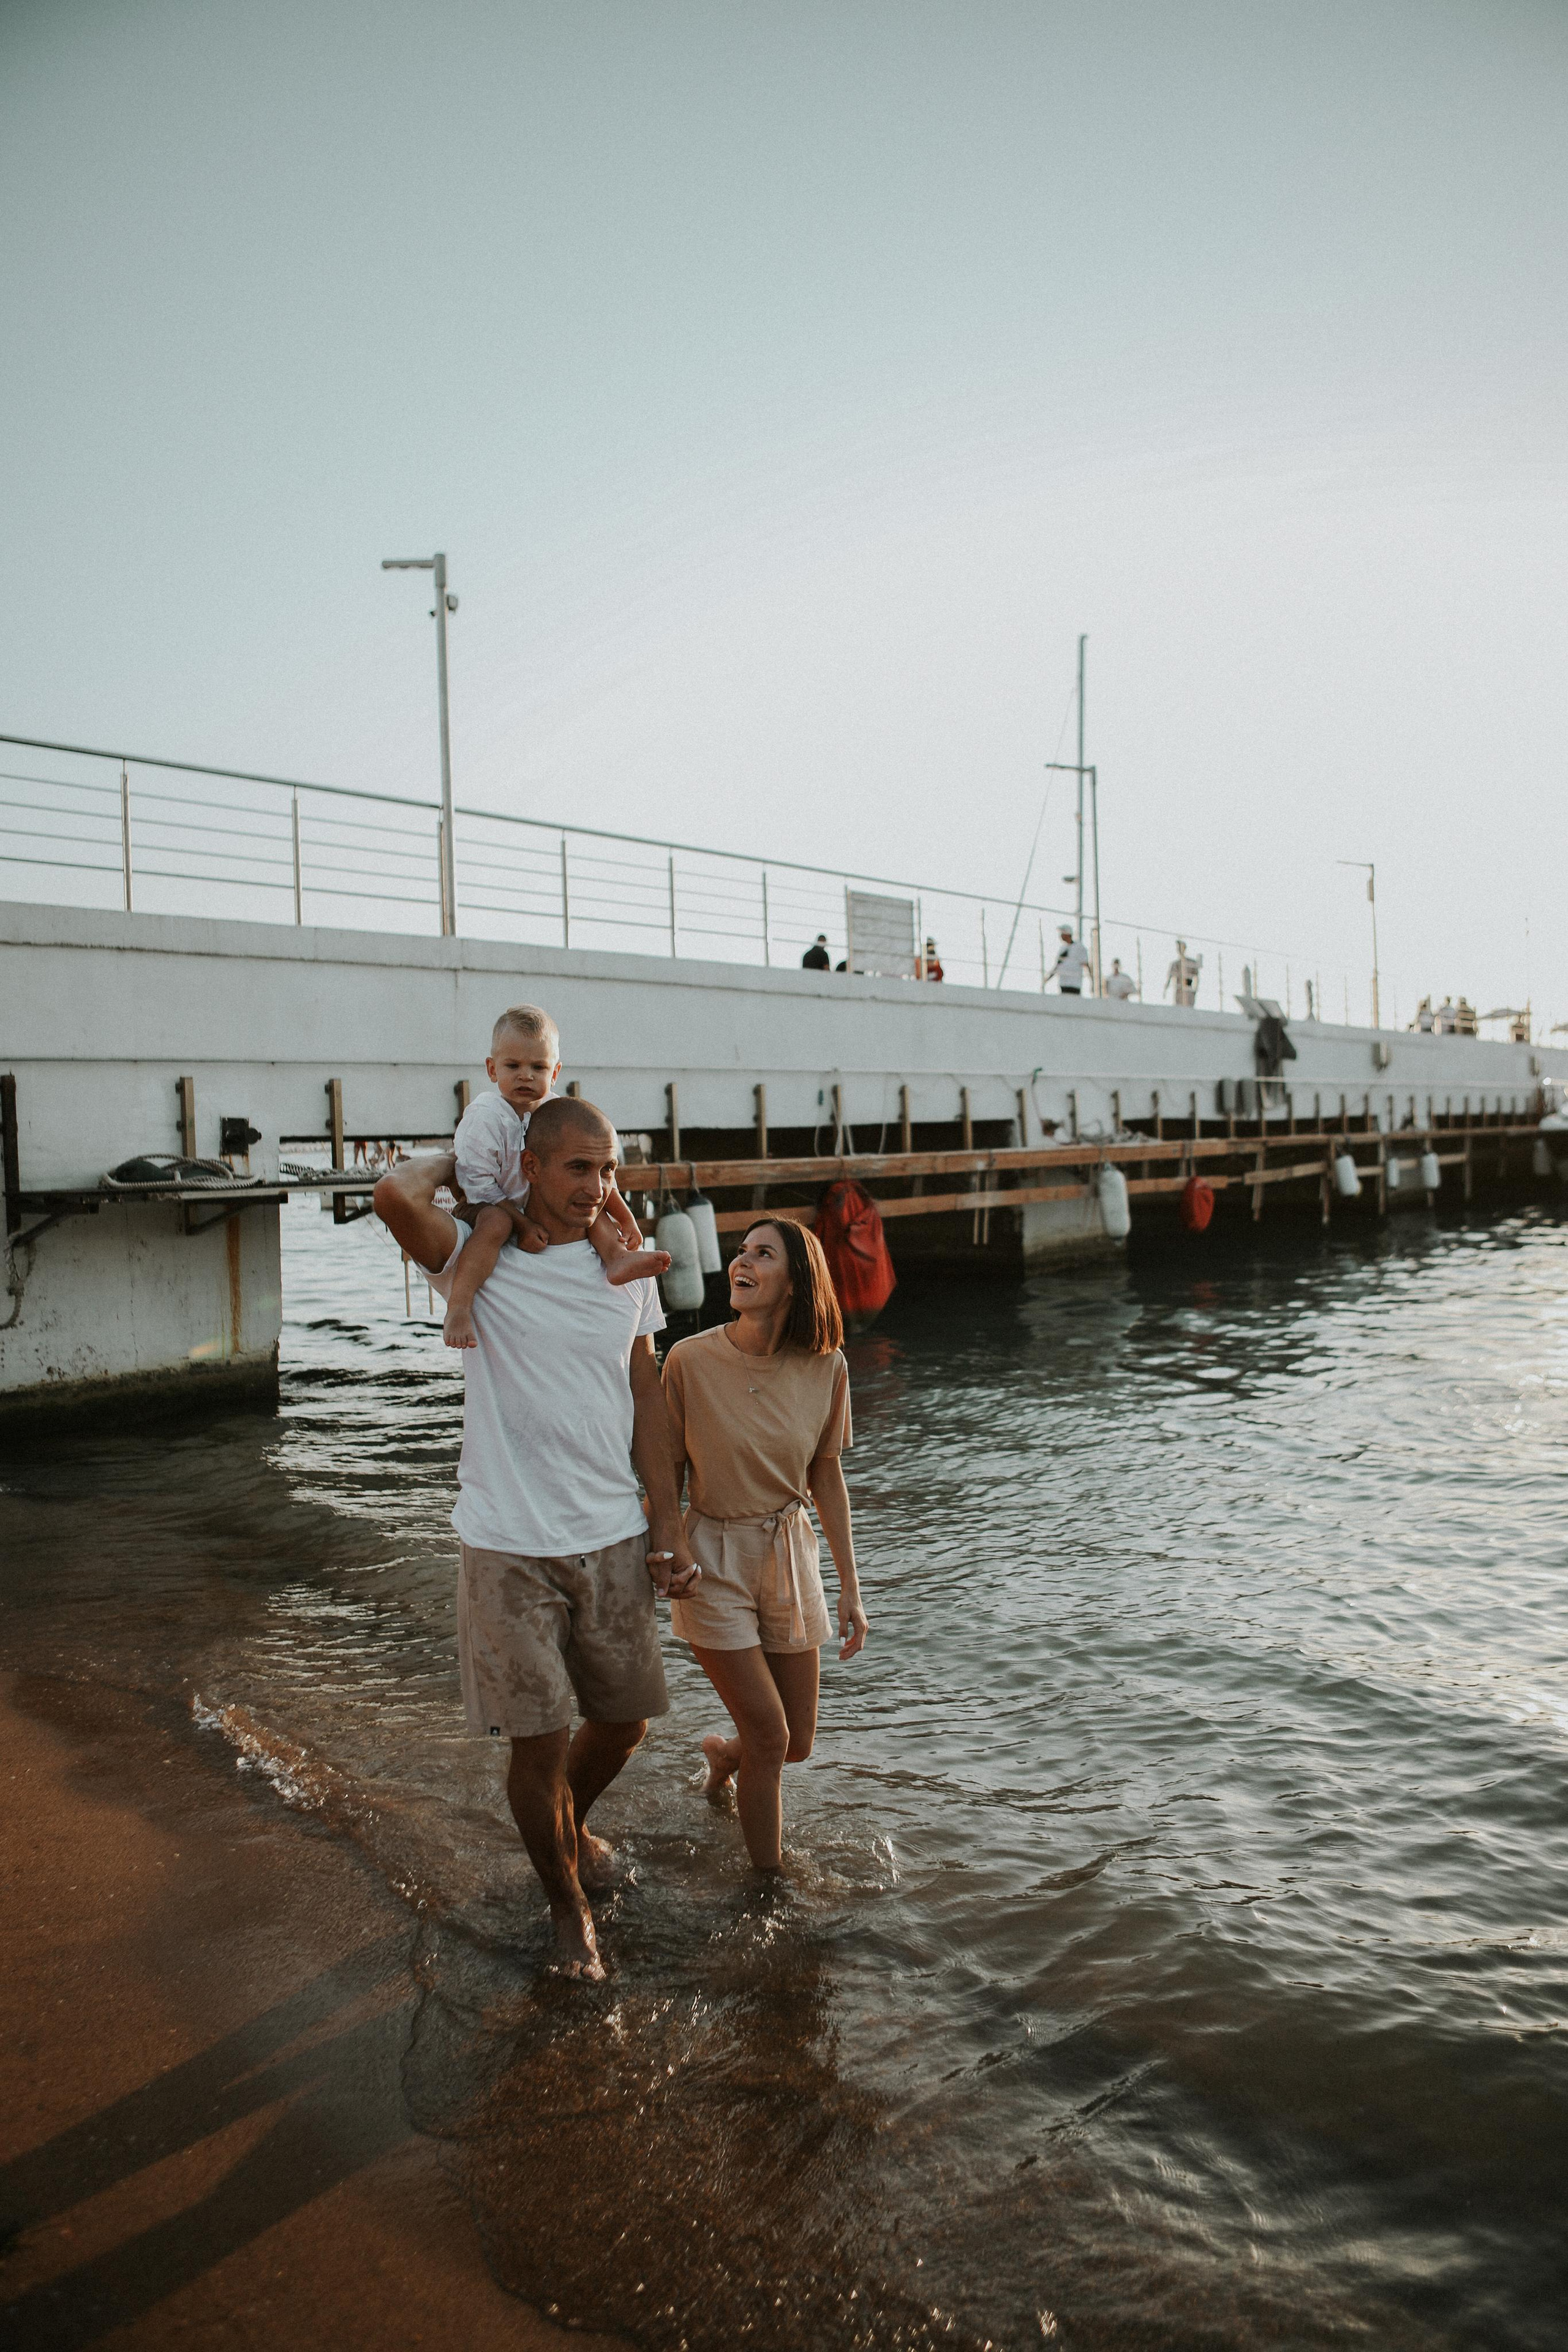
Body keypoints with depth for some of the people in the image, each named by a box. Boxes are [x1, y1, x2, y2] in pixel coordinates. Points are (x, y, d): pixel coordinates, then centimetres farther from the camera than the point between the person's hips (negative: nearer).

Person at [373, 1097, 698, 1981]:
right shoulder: (479, 1259, -9)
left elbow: (646, 1395, 8)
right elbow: (398, 1195, -29)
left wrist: (670, 1525, 5)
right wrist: (460, 1158, -7)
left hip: (613, 1536, 4)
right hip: (511, 1544, -4)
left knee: (626, 1716, 17)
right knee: (538, 1740, 4)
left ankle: (573, 1827, 49)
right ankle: (568, 1905, 30)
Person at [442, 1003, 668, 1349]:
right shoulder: (483, 1118, -21)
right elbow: (478, 1185, -22)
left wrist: (625, 1219, 0)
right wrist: (522, 1224, -27)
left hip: (540, 1209, 6)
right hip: (493, 1208, -6)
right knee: (495, 1223, -37)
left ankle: (616, 1257, -18)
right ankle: (458, 1308, -42)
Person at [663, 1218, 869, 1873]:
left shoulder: (825, 1367, -8)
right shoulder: (690, 1360, -16)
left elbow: (826, 1477, 2)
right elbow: (667, 1475, -5)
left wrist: (850, 1589, 4)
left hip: (789, 1555, 4)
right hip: (712, 1562, -3)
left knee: (797, 1743, 13)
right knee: (769, 1736, -4)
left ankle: (722, 1751, 47)